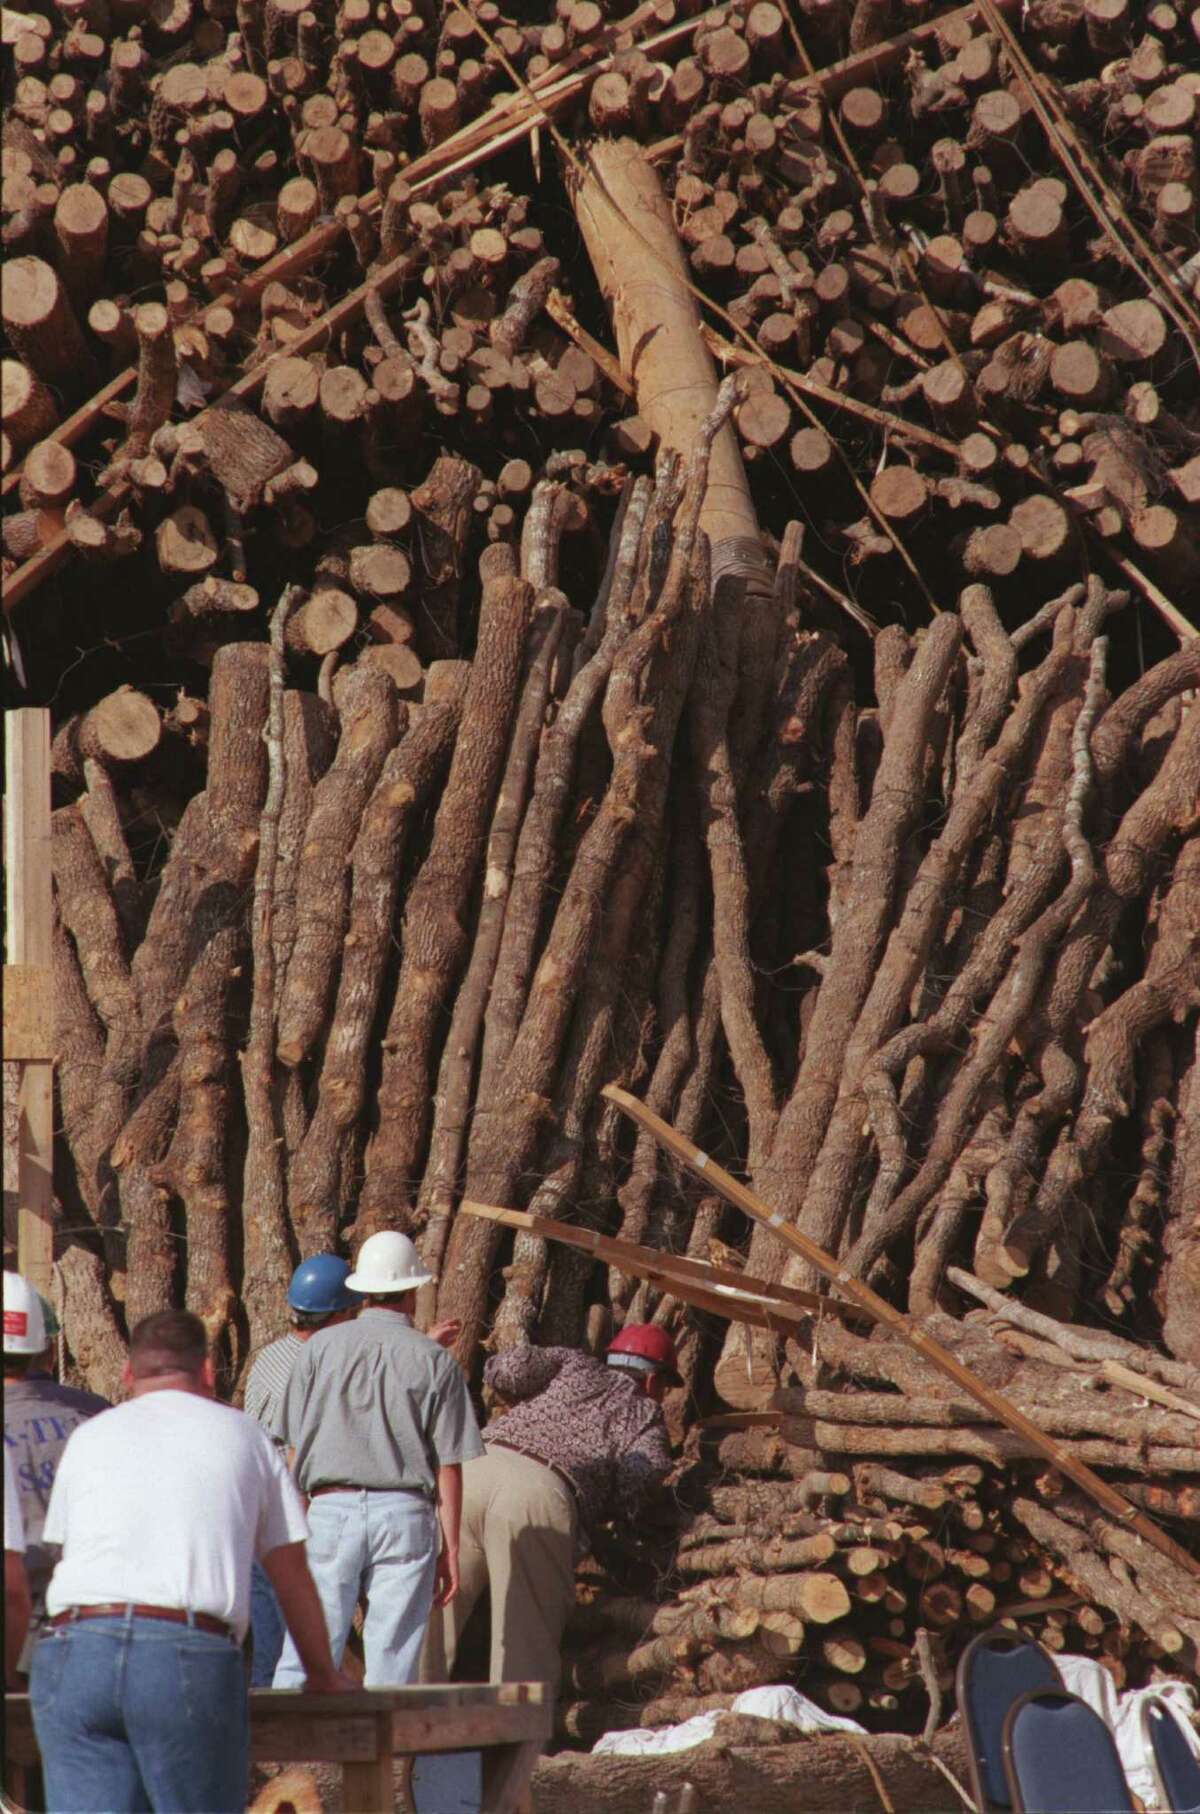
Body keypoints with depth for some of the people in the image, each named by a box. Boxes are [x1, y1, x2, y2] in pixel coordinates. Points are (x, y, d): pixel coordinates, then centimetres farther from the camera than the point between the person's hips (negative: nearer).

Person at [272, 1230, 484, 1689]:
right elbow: (448, 1465, 0)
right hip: (405, 1513, -1)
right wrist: (451, 1547, 5)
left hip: (331, 1509, 1)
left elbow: (296, 1446, 6)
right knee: (393, 1661, 2)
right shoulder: (433, 1359, 2)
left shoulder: (321, 1347, 6)